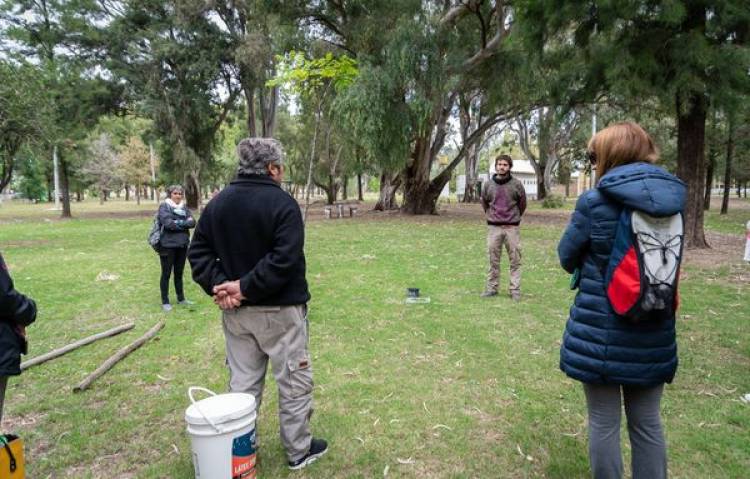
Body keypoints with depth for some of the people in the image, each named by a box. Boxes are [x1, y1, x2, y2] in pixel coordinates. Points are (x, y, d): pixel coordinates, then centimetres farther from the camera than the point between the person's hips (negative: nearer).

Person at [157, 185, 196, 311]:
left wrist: (177, 223, -15)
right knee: (166, 274, 5)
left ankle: (181, 299, 27)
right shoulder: (164, 206, -5)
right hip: (168, 245, -5)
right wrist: (184, 223, -9)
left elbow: (193, 222, -1)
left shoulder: (184, 207, 9)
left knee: (179, 273, 15)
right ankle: (165, 302, 15)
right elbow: (168, 223, -19)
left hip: (182, 245, 5)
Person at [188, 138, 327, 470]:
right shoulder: (283, 203, -14)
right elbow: (284, 259, -24)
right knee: (295, 381, 10)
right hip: (279, 310, -6)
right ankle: (299, 450, 22)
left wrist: (218, 284, -6)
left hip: (235, 312, 6)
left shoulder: (217, 203, 7)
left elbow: (198, 251, 5)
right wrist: (245, 287, -19)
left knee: (242, 383, 16)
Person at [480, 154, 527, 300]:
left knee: (515, 260, 1)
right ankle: (491, 288, 15)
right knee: (493, 260, 6)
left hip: (512, 228, -1)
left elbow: (522, 204, 10)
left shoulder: (517, 184, -2)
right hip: (493, 227, 1)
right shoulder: (488, 184, 2)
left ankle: (515, 290, 7)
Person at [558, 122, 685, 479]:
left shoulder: (595, 202, -15)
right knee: (647, 423, 17)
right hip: (653, 332, 5)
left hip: (601, 331, -5)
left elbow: (567, 258, -2)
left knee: (604, 423, 10)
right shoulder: (672, 199, 1)